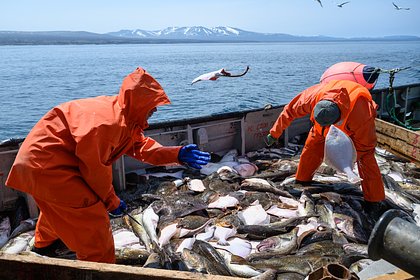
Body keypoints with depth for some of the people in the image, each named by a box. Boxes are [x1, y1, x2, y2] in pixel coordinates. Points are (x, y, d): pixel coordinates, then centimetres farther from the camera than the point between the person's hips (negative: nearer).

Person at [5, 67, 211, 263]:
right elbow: (93, 168, -24)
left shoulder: (126, 118, 0)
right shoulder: (107, 122, -30)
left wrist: (178, 155, -10)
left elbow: (142, 146, 0)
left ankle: (44, 243, 64)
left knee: (59, 203, 35)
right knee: (92, 218, -10)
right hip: (45, 165, -11)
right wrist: (112, 201, -10)